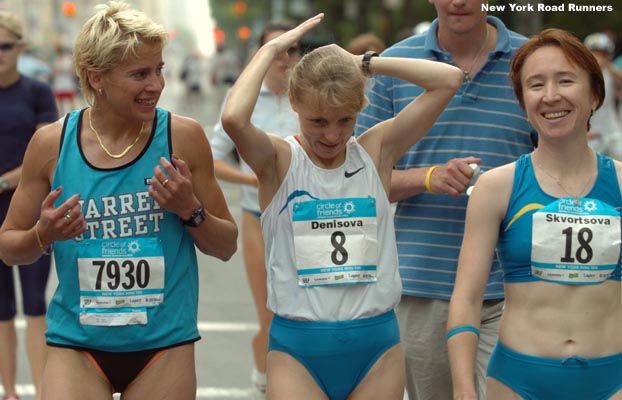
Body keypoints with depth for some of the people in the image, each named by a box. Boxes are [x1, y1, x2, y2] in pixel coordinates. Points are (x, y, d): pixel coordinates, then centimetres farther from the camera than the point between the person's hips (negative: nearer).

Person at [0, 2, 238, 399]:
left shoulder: (183, 138, -4)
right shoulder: (51, 143, -3)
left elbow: (226, 246, 5)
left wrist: (189, 210, -14)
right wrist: (43, 235, -13)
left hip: (164, 342, 0)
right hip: (76, 343, 0)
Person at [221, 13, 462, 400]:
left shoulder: (376, 152, 2)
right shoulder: (279, 161, -5)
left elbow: (449, 80, -4)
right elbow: (233, 118, -26)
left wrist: (362, 62, -2)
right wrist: (272, 49, -12)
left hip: (377, 343, 2)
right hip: (298, 348, -2)